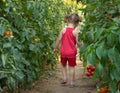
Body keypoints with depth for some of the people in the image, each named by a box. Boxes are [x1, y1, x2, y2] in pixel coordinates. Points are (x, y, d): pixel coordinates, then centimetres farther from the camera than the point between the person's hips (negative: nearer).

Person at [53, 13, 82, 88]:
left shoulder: (64, 30, -6)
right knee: (72, 67, 8)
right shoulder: (75, 31, -12)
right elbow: (77, 42, -11)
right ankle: (72, 82, 12)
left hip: (63, 52, 2)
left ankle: (64, 78, 16)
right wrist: (80, 45, 12)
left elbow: (58, 40, -2)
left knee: (64, 65, 24)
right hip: (72, 52, -2)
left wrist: (55, 48, 11)